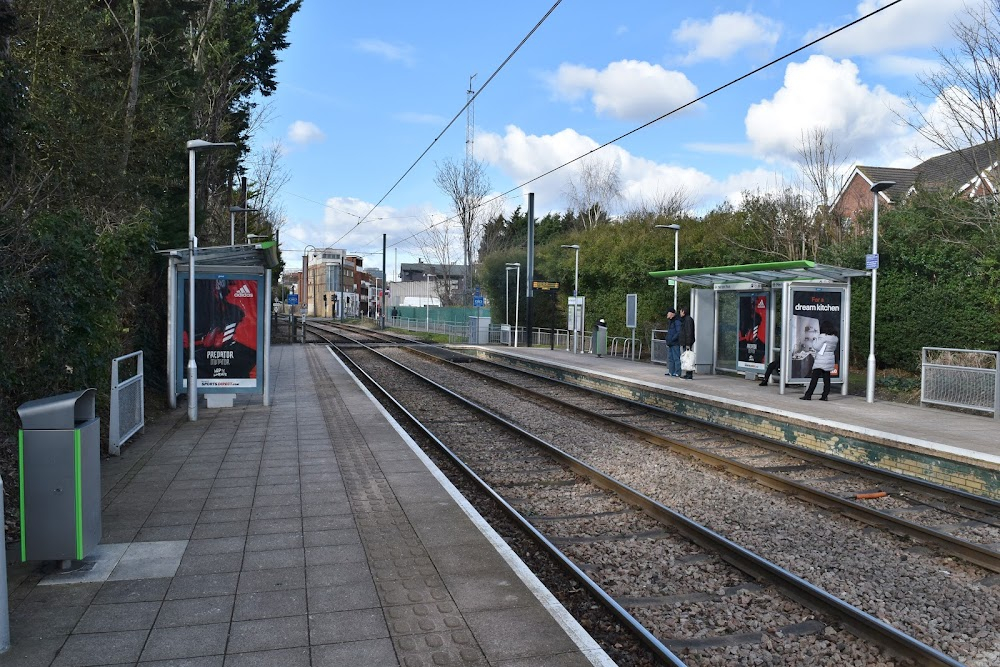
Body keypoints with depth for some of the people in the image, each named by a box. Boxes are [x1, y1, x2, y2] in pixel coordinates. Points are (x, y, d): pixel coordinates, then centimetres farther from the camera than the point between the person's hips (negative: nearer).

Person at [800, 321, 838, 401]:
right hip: (830, 360, 7)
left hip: (821, 361, -7)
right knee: (826, 379, 9)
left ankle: (808, 395, -3)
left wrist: (816, 340, 3)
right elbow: (834, 349, 16)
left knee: (814, 378, -4)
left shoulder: (823, 337, -15)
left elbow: (816, 347, -14)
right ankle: (824, 396, 9)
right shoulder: (835, 338, 7)